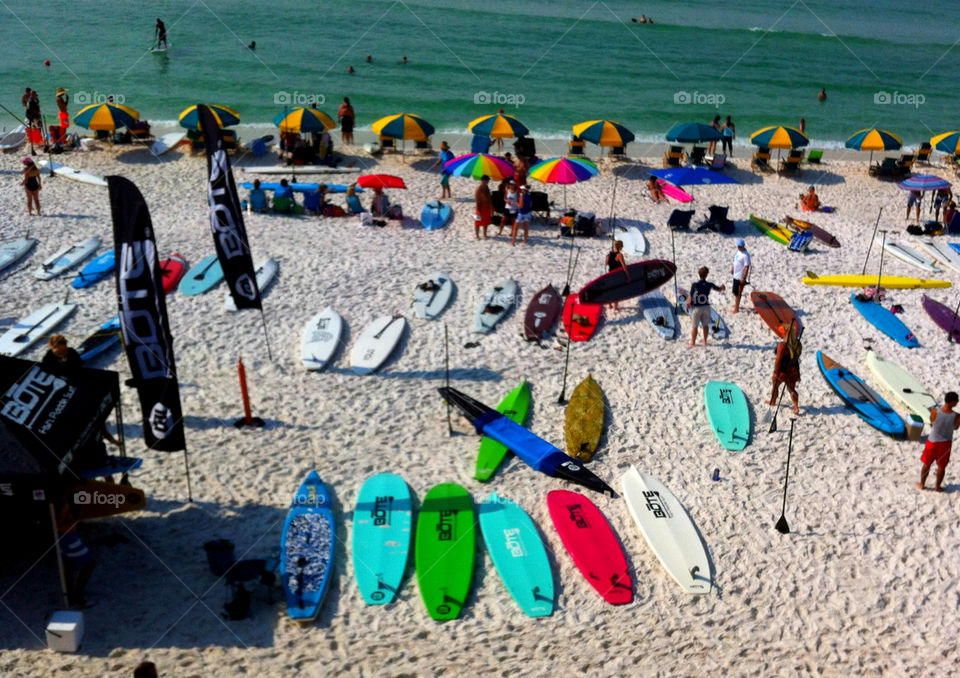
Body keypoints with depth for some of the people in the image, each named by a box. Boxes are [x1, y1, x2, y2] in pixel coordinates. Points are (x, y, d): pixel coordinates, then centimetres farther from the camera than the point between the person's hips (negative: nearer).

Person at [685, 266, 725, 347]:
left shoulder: (694, 285, -16)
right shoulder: (709, 285, -7)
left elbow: (690, 298, -14)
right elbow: (719, 289, 10)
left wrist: (687, 307, 1)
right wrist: (722, 287, 34)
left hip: (696, 308, -2)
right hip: (706, 307, 3)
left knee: (694, 326, 7)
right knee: (705, 325, 17)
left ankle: (692, 342, 14)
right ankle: (704, 341, 24)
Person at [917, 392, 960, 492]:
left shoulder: (935, 411, -25)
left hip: (933, 441, 0)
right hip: (946, 443, 0)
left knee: (926, 464, 21)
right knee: (941, 467, 21)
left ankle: (921, 484, 36)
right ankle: (937, 486, 36)